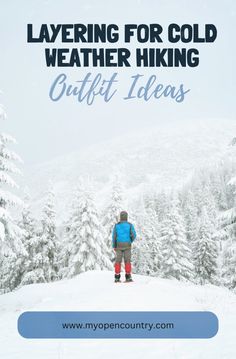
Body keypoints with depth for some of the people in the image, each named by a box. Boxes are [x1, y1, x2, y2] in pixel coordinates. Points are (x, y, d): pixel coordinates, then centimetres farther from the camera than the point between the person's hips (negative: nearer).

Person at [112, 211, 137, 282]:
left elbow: (114, 236, -5)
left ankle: (117, 277, 2)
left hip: (119, 245, 1)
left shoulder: (116, 225, -1)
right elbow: (133, 235, -8)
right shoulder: (130, 225, -3)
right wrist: (131, 241, 13)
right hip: (127, 245, -1)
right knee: (127, 261, 2)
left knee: (118, 261, 5)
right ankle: (128, 277, -3)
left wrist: (114, 246, 4)